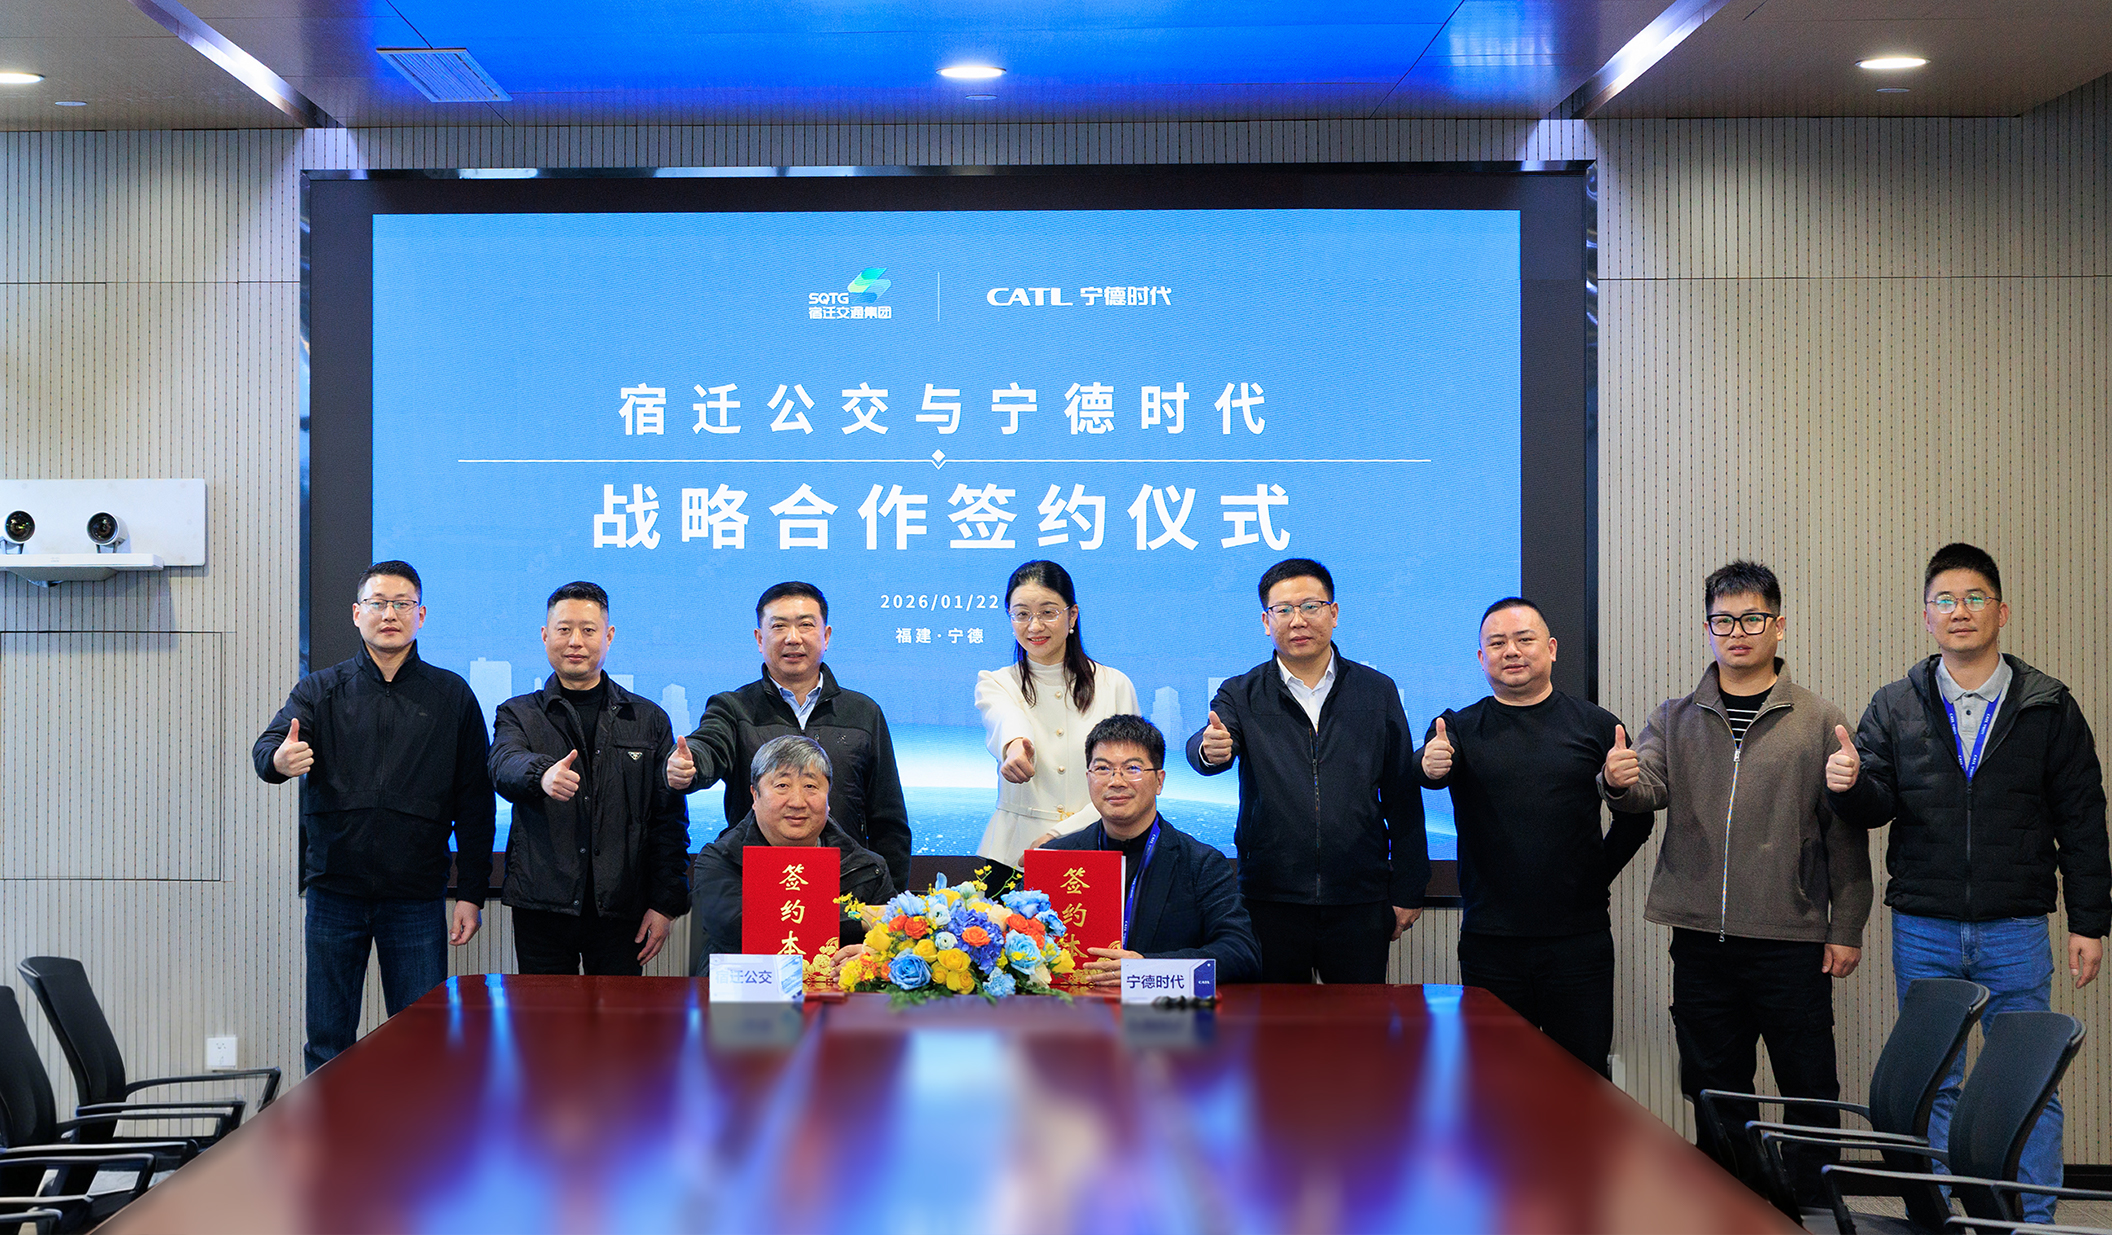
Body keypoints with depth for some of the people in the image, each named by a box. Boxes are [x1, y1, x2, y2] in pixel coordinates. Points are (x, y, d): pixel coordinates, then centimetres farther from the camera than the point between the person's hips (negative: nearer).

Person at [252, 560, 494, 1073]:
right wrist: (279, 759, -35)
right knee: (328, 1045, 6)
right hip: (334, 892, 1)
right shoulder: (320, 690, 8)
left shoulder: (452, 696, 7)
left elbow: (474, 804, 6)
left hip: (417, 898, -1)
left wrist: (472, 895, 1)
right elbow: (268, 747, -9)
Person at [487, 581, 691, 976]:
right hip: (542, 909, 0)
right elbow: (505, 766, -14)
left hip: (621, 910, 0)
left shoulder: (649, 719, 11)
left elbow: (670, 819, 9)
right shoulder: (518, 714, 9)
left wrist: (665, 903, -1)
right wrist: (543, 774, -38)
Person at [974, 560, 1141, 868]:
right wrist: (1015, 743, -40)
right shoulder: (995, 683, 8)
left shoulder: (1114, 685, 7)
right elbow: (1005, 717, -16)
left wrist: (1058, 835, -9)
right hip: (1013, 849, 0)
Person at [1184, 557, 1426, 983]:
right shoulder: (1242, 696, 5)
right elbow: (1202, 750, -14)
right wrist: (1209, 749, -39)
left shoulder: (1377, 692, 8)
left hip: (1360, 902, 1)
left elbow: (1403, 796, 8)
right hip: (1271, 897, 0)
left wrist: (1407, 891, 4)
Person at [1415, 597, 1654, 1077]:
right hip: (1490, 942, 0)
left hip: (1579, 941, 0)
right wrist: (1429, 766, -37)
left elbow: (1637, 817, 12)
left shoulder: (1595, 726, 6)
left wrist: (1597, 873, 1)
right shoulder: (1458, 728, 6)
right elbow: (1428, 766, -15)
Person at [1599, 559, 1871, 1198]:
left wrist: (1846, 928, -2)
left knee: (1809, 1090, 3)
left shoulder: (1819, 721, 2)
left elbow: (1845, 833, 1)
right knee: (1715, 1091, 11)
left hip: (1792, 941, -2)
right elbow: (1647, 787, -6)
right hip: (1700, 940, 3)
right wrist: (1620, 781, -30)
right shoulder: (1676, 720, 9)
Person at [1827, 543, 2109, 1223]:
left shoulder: (2048, 708, 2)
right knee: (1930, 1087, 8)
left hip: (2016, 931, -1)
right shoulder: (1894, 708, 5)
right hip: (1922, 931, 1)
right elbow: (1877, 804, 0)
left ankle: (2033, 1220, 15)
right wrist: (1849, 785, -24)